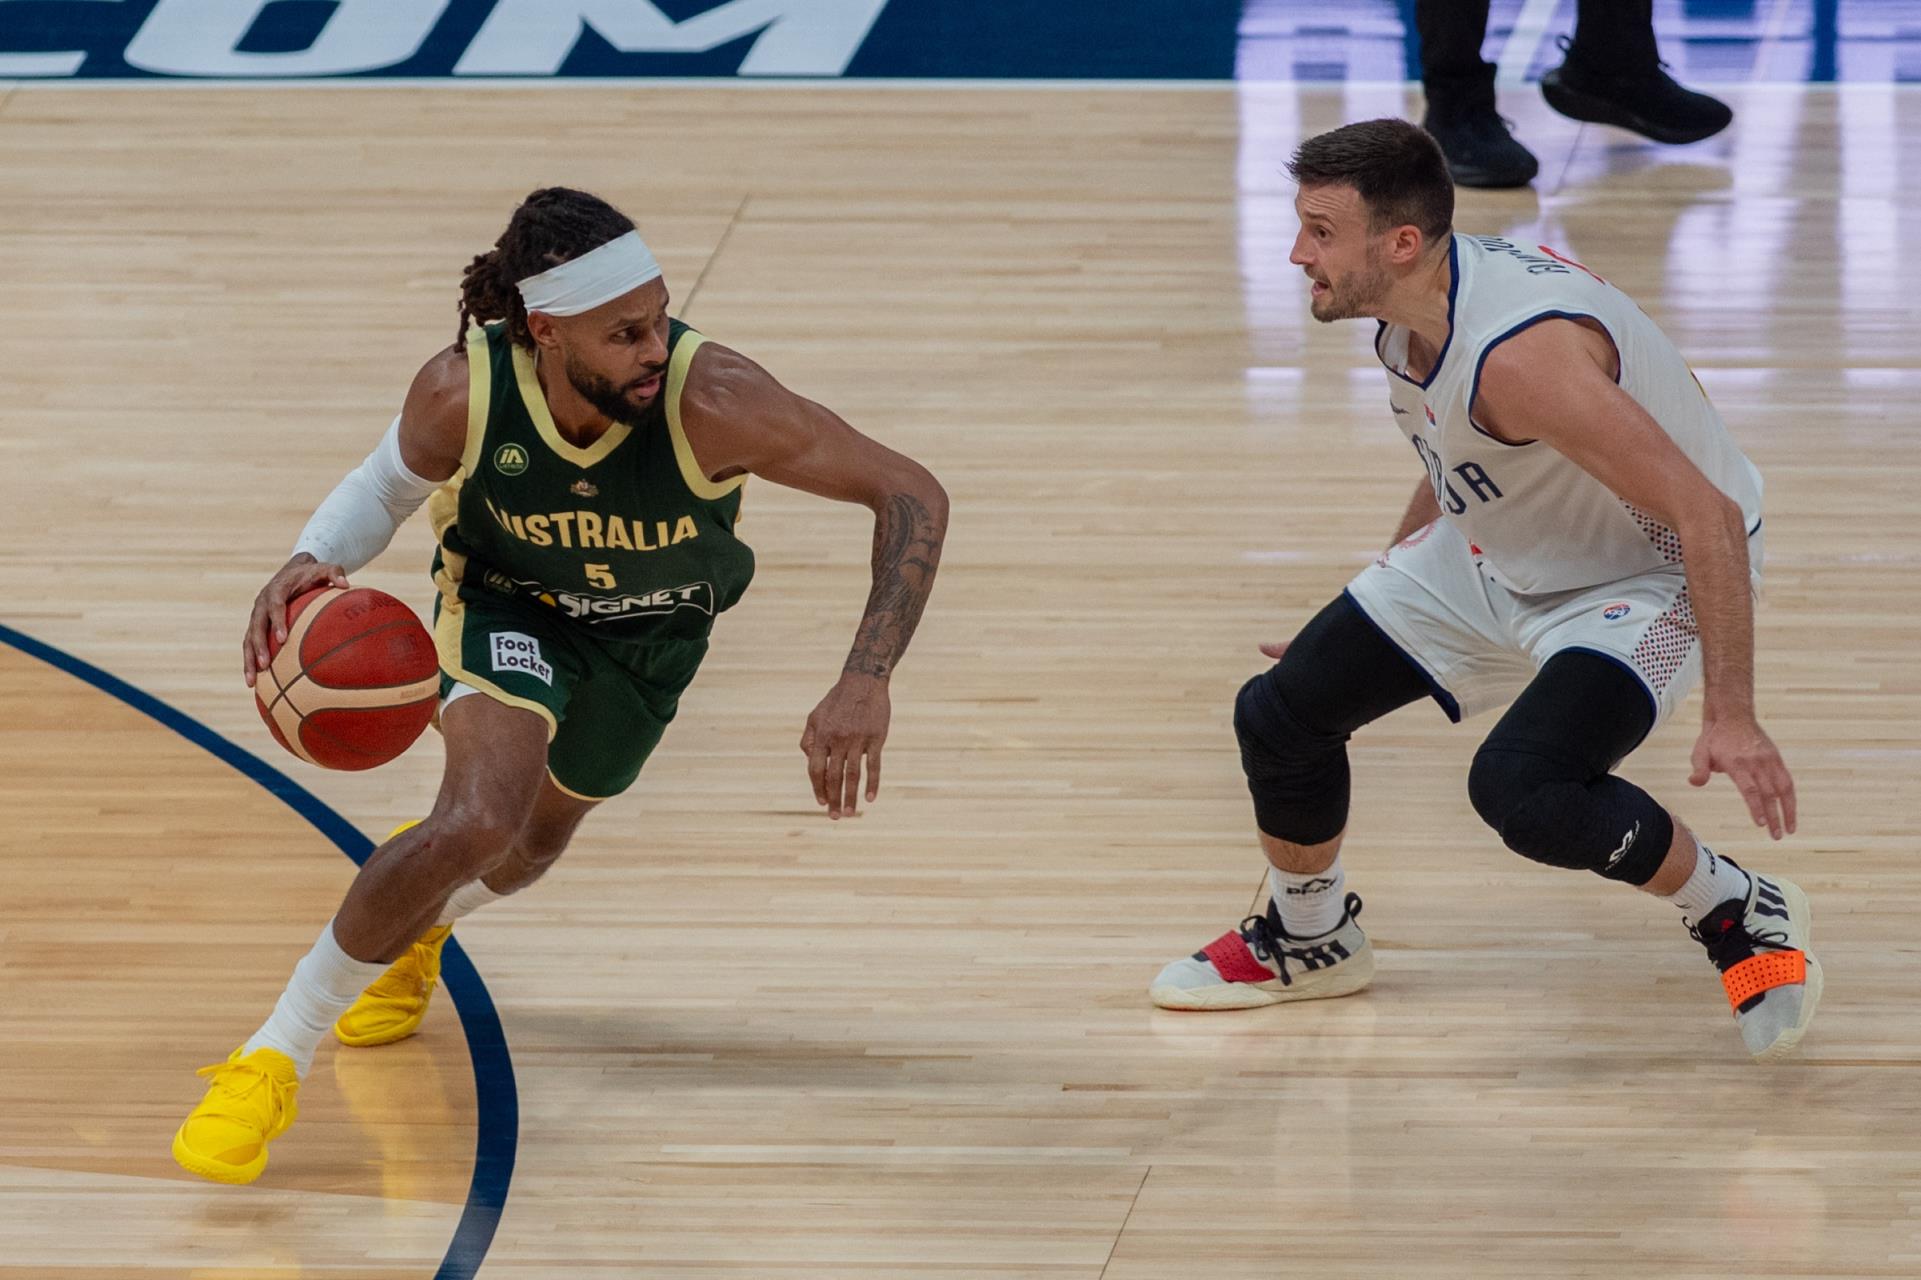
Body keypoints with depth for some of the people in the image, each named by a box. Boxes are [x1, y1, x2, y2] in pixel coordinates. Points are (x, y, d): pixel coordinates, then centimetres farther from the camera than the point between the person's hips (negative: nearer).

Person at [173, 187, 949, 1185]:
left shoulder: (711, 402, -40)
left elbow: (912, 494, -33)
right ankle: (273, 1059, -12)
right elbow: (391, 482, -8)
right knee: (479, 821, -28)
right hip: (507, 604, -2)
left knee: (531, 847, 22)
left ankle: (417, 914, 61)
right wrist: (313, 561, -30)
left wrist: (866, 686, -43)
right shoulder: (461, 395, -33)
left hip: (650, 633, 2)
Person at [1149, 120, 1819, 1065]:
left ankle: (1743, 920, -7)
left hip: (1650, 577, -9)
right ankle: (1307, 941, 34)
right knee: (1280, 713, 6)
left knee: (1523, 791, -33)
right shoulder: (1411, 312, -8)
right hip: (1498, 551, 9)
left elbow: (1707, 517, -35)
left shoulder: (1521, 353, -37)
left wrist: (1730, 714, -37)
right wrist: (1375, 620, 22)